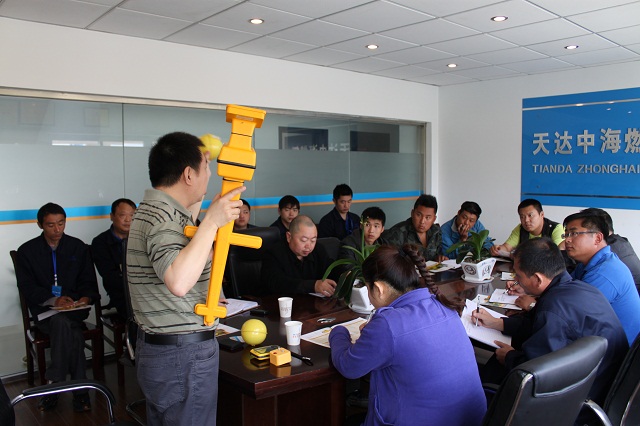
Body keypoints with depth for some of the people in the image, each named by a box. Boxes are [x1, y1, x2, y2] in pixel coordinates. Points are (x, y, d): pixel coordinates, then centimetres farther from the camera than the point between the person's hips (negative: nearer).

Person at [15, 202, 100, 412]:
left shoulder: (78, 247, 12)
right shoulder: (27, 251, 8)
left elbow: (89, 281, 11)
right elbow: (26, 287, -1)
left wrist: (86, 297, -13)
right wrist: (53, 300, -19)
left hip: (73, 307, 1)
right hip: (44, 309, -1)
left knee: (63, 324, -34)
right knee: (66, 326, -34)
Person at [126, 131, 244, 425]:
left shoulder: (154, 207, 10)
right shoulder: (162, 216, -22)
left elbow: (185, 225, 33)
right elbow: (178, 282, -37)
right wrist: (212, 221, -32)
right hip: (184, 356, -10)